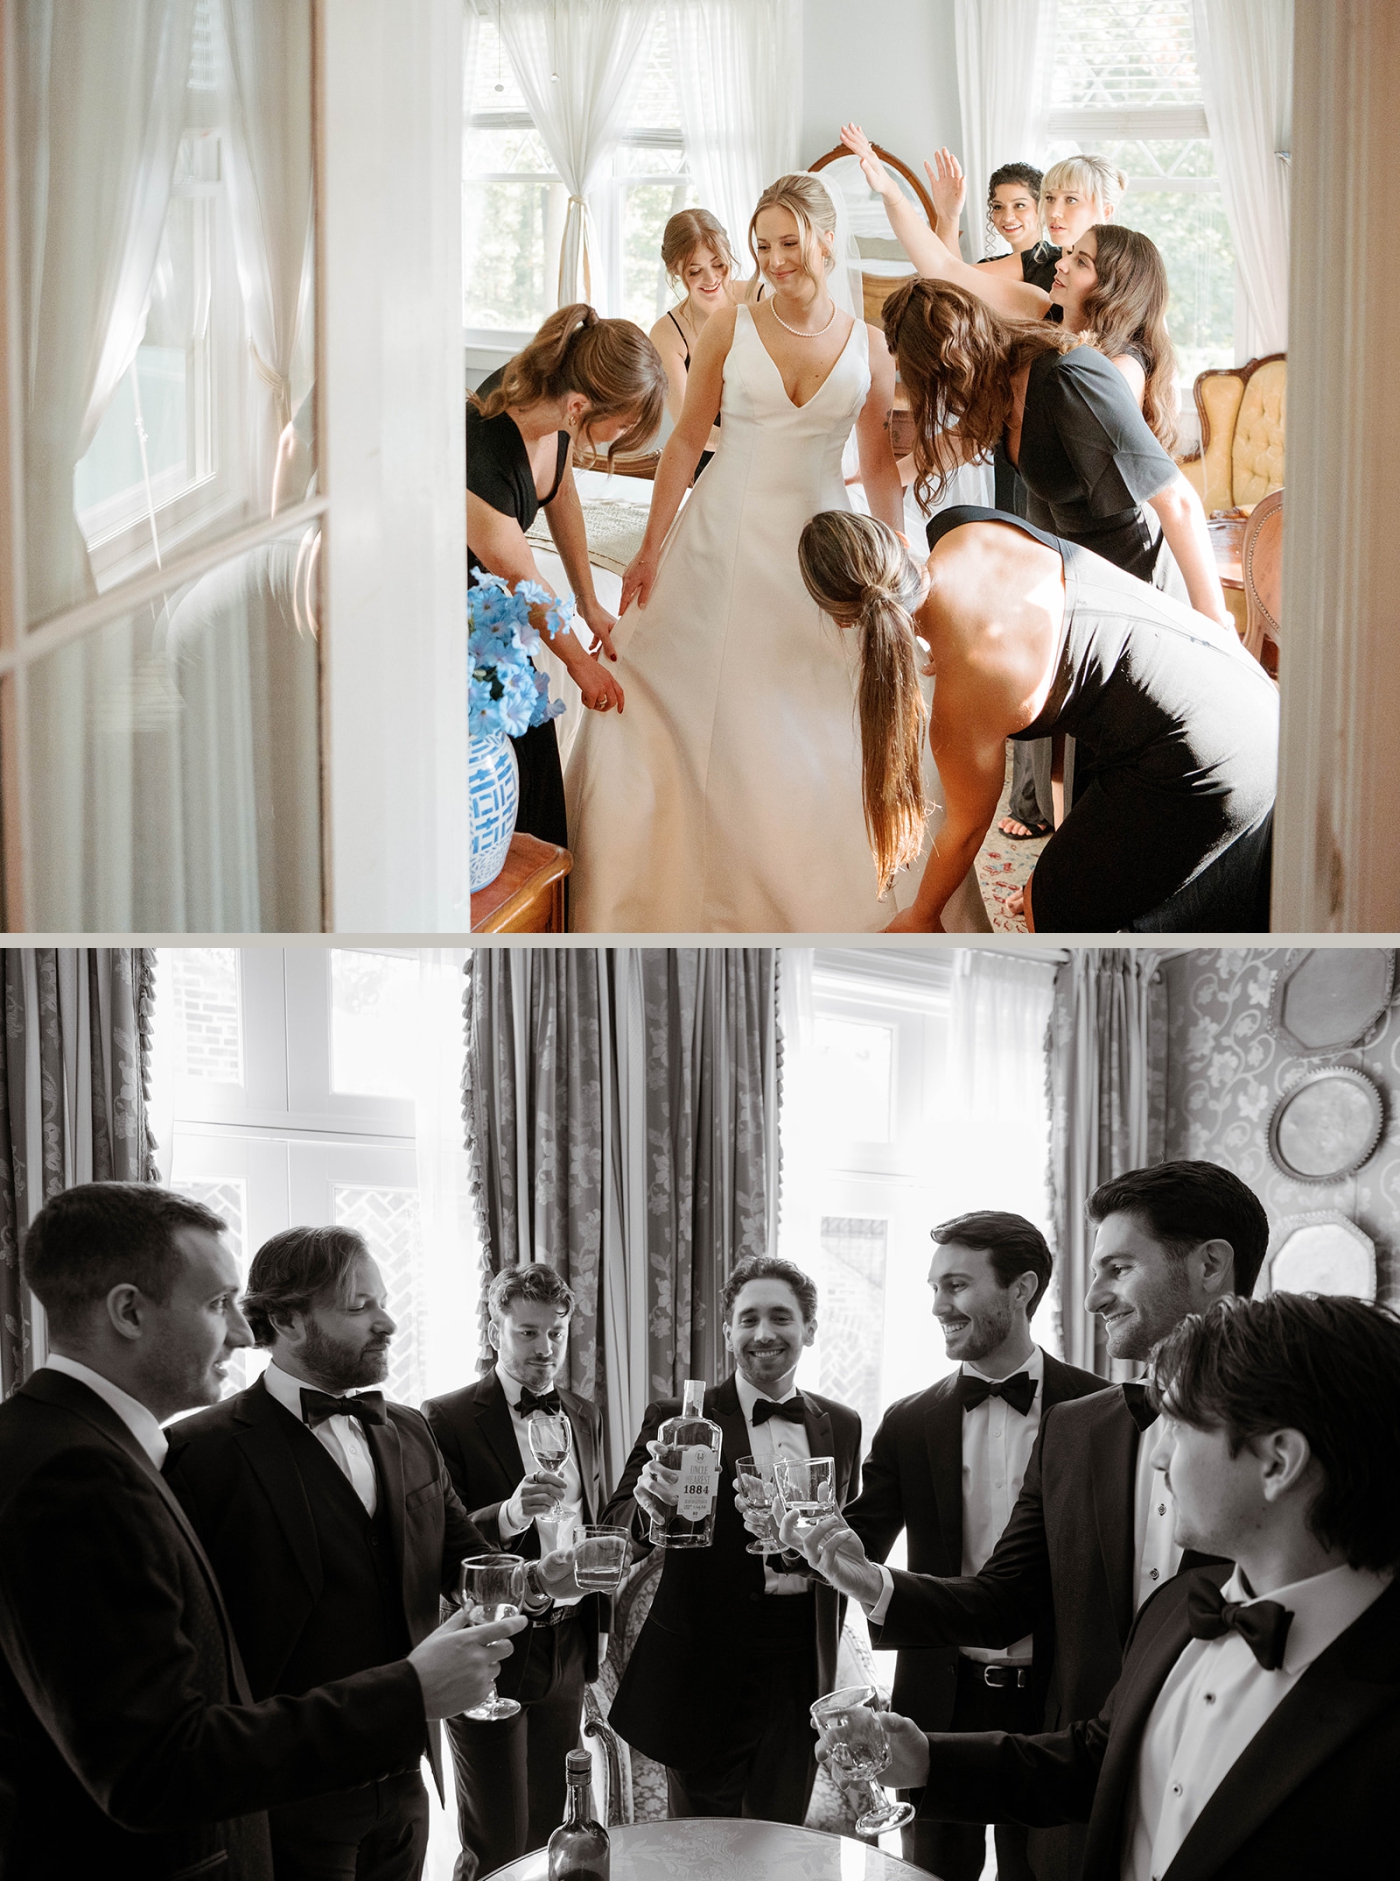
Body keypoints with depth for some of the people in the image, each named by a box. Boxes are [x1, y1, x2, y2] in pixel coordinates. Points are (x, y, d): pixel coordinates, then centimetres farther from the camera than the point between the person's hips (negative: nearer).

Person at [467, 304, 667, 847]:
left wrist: (590, 607, 11)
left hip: (469, 580, 8)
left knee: (526, 719, 10)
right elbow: (524, 586, -21)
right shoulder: (486, 468, -38)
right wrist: (581, 664, -5)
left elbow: (562, 498, 5)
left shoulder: (548, 396, -16)